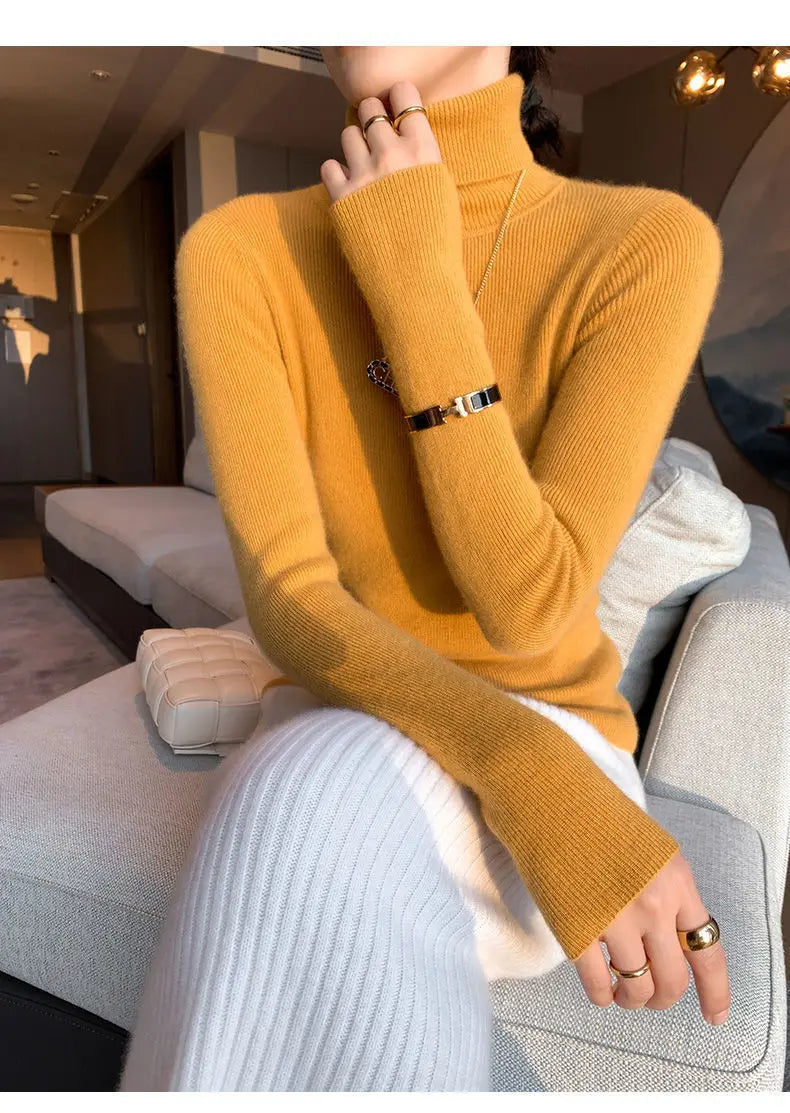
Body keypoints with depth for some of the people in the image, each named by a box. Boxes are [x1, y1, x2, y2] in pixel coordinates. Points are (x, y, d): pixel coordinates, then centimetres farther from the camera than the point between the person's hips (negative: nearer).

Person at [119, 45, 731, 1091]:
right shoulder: (237, 252, -8)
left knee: (321, 803, -36)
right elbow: (284, 597, -19)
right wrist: (535, 787, -35)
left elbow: (527, 611, -21)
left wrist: (411, 283, -21)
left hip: (551, 734, -1)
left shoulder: (652, 242, -13)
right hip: (351, 730, 2)